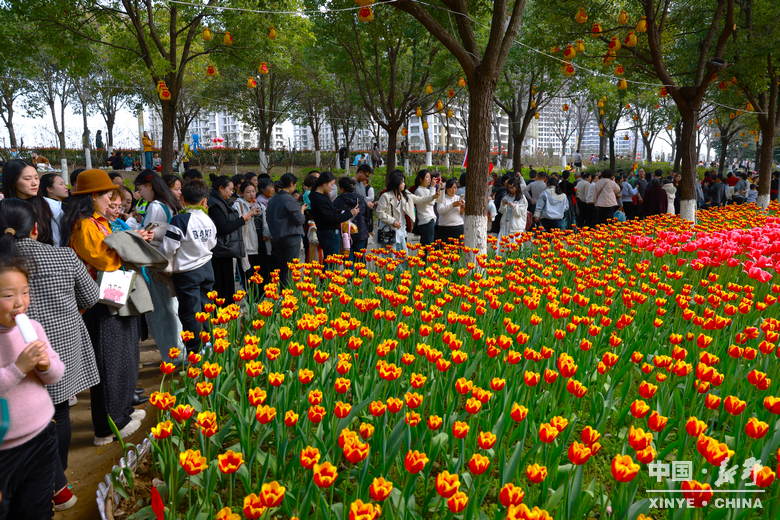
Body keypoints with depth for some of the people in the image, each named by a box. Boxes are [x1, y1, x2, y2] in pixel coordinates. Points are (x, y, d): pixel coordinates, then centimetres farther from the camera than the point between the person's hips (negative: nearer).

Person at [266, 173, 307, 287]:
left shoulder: (272, 200, 8)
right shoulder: (289, 200, -14)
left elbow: (268, 217, 14)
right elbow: (299, 220, -13)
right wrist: (302, 210, 6)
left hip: (276, 238, 7)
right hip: (291, 238, -7)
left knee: (282, 269, 12)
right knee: (291, 269, -3)